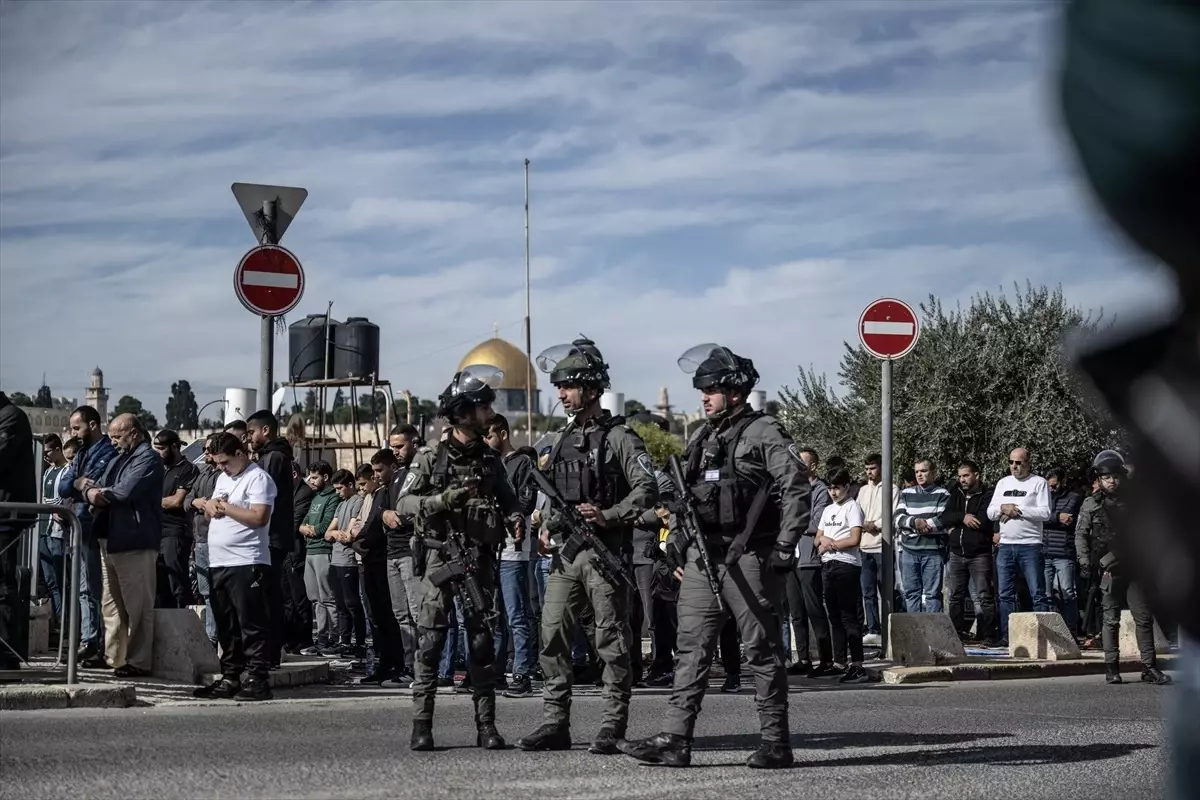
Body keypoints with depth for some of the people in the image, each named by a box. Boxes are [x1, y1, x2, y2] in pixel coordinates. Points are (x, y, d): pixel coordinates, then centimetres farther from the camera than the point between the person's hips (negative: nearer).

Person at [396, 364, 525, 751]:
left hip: (480, 560, 4)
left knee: (482, 641, 3)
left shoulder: (491, 459, 11)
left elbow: (508, 499, 19)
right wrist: (442, 500, -19)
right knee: (431, 640, -5)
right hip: (439, 558, -4)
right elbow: (403, 503, -3)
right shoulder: (431, 457, -1)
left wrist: (515, 518, -3)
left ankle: (486, 724, 7)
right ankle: (422, 724, -1)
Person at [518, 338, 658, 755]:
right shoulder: (564, 440, 18)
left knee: (611, 642, -2)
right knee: (553, 636, 4)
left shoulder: (619, 437, -5)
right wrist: (547, 526, 9)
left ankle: (612, 728, 2)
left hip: (605, 551, -7)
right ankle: (555, 723, 10)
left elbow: (647, 490, -11)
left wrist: (608, 516, -20)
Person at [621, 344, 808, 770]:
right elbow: (685, 497, 22)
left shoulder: (765, 433, -6)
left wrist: (784, 549, -14)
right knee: (691, 648, 1)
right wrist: (679, 551, 13)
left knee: (762, 650, -1)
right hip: (702, 557, 7)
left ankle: (776, 742, 6)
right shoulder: (702, 439, 17)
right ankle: (676, 739, 0)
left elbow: (797, 489, -11)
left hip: (748, 558, -7)